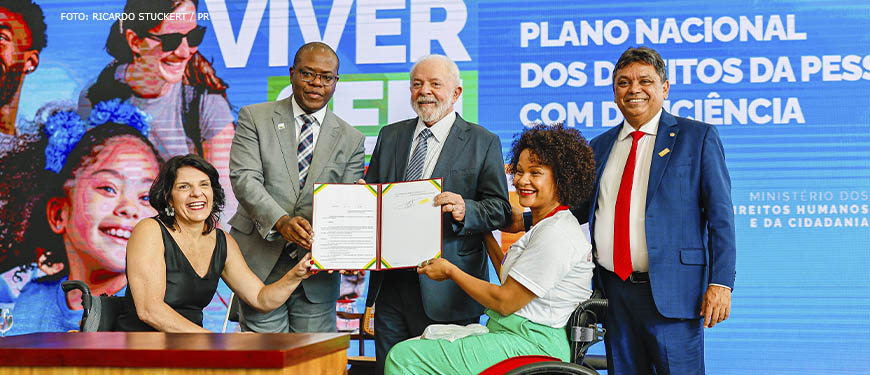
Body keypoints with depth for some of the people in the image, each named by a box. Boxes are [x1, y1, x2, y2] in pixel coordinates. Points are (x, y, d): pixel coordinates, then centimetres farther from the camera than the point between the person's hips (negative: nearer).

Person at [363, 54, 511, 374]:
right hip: (390, 283, 4)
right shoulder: (390, 136, 16)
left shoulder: (483, 142, 3)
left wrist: (464, 210, -23)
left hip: (445, 289, -4)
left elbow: (499, 209, -3)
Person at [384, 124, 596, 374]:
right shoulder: (545, 227, 16)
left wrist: (450, 271, -3)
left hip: (532, 346, -10)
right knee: (405, 352, 6)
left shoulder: (556, 234, -16)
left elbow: (505, 302, -16)